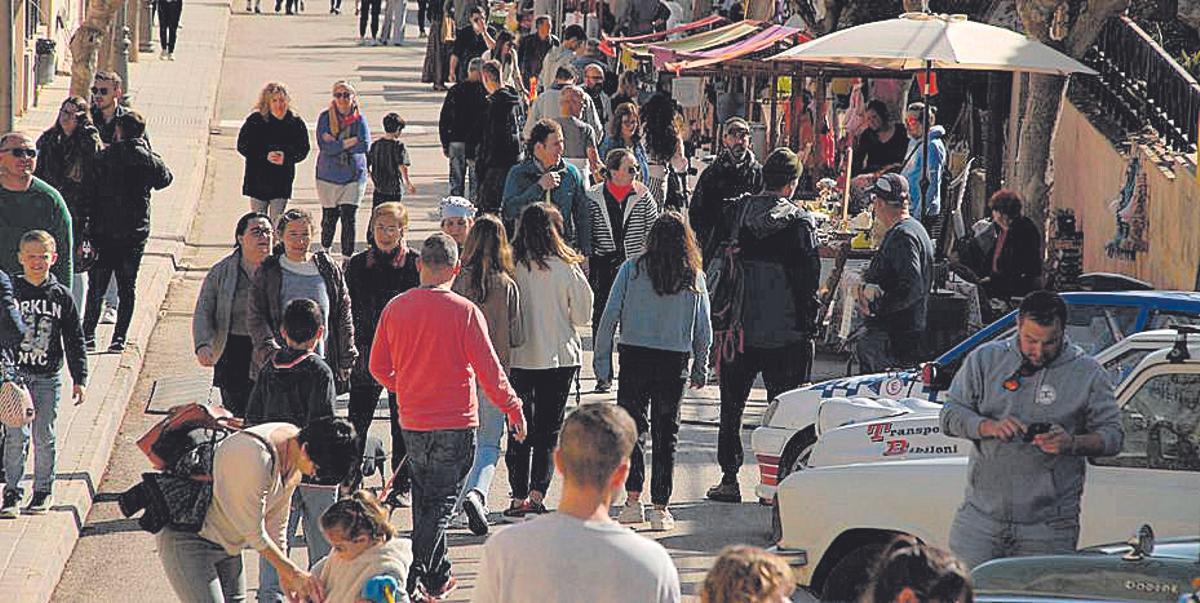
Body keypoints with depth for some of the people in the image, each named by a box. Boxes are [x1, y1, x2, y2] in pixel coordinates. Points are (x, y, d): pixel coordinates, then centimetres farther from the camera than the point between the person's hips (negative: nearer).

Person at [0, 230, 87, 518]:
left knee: (44, 436, 6)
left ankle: (43, 491, 18)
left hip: (48, 378, 0)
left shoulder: (61, 296, 2)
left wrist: (79, 379, 3)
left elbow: (75, 341, 6)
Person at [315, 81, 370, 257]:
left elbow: (365, 145, -12)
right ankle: (325, 251, 32)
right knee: (329, 217, 8)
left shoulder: (359, 118, 0)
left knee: (348, 218, -7)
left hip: (354, 175, 0)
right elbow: (323, 145, -13)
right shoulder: (325, 117, -2)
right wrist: (350, 142, -15)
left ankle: (347, 258, 0)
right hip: (328, 175, 0)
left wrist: (336, 143, -13)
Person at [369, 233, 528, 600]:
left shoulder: (395, 308, 0)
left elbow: (378, 366, 7)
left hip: (412, 421, 4)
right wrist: (512, 409, 1)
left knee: (425, 498, 18)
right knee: (441, 501, 1)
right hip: (455, 422, -4)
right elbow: (488, 369, -11)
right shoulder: (464, 311, -13)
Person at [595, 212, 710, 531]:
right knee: (666, 433, 8)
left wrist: (602, 359, 0)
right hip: (674, 363, 1)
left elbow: (610, 316, -6)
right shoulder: (694, 277, 1)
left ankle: (633, 499, -4)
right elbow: (704, 329, 5)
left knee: (633, 427, 8)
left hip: (635, 358, -1)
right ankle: (660, 507, 8)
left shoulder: (632, 269, -3)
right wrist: (701, 369, 15)